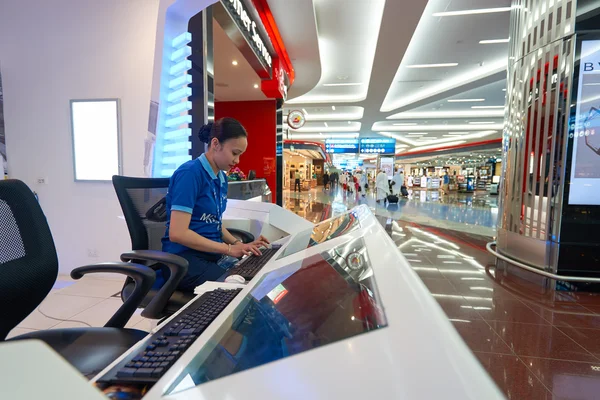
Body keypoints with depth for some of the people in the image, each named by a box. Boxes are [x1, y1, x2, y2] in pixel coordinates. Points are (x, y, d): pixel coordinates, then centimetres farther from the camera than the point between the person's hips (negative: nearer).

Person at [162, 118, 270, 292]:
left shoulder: (221, 178, 8)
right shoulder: (190, 173, -15)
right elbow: (177, 233, -20)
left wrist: (239, 245, 1)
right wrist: (229, 248, -17)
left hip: (213, 254, 7)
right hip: (185, 257, -7)